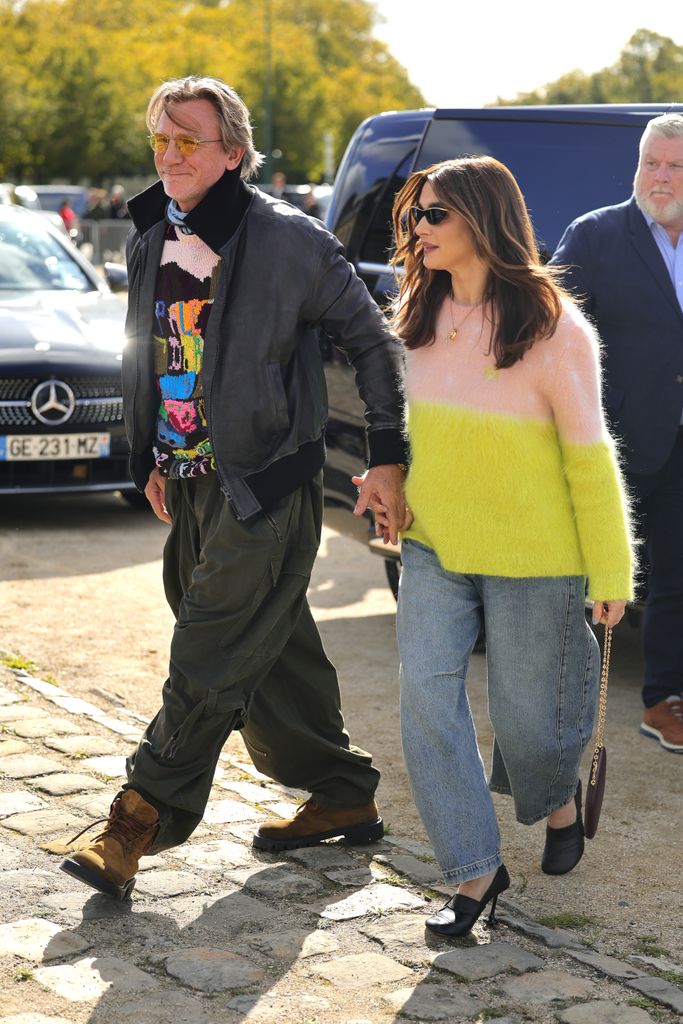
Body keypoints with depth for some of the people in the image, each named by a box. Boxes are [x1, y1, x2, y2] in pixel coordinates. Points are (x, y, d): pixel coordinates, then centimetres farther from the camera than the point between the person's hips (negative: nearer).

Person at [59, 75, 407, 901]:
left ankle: (141, 820, -7)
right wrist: (152, 457, 16)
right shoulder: (149, 243, 10)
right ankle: (343, 797, 27)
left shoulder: (288, 240, -10)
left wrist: (388, 457, -7)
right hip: (193, 484, 7)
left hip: (267, 485, -7)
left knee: (208, 661, -9)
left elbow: (371, 340, -4)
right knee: (275, 654, 14)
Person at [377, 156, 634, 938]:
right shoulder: (421, 317, 2)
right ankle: (476, 871, 4)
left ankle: (558, 801, 41)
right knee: (426, 697, -7)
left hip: (531, 557, -5)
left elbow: (590, 457, -12)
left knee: (525, 713, 6)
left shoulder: (553, 329, -15)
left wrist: (611, 573, -10)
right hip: (433, 549, 5)